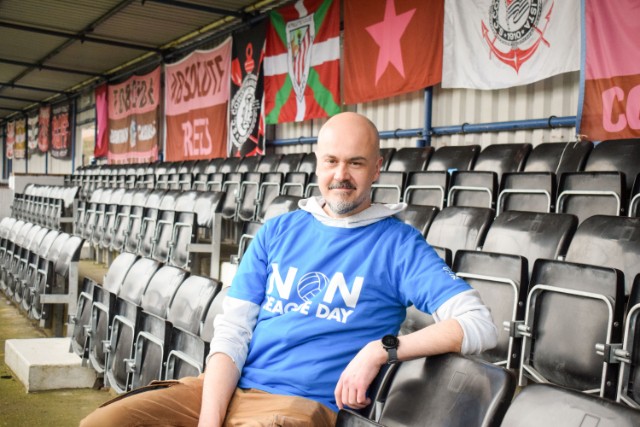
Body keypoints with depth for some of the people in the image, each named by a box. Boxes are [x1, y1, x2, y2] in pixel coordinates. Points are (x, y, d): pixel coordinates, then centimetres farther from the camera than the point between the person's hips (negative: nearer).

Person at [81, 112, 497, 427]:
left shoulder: (398, 243, 0)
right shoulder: (278, 232, 12)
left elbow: (481, 325, -8)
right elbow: (231, 331, 5)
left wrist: (381, 349, -16)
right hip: (226, 387, 4)